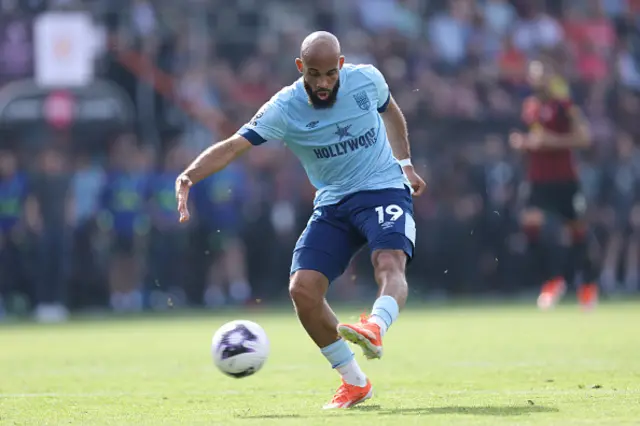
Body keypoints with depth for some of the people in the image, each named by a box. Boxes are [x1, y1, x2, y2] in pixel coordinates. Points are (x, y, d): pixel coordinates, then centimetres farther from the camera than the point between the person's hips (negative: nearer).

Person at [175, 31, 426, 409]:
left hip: (385, 190, -1)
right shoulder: (284, 109, -14)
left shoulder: (367, 80, -8)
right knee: (303, 289, -13)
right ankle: (355, 383, 0)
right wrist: (190, 175, -40)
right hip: (333, 204, 2)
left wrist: (406, 164, 21)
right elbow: (234, 146, -23)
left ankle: (376, 328, -60)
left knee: (390, 263, -32)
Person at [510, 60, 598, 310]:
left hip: (565, 179, -4)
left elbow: (583, 138, -15)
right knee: (531, 224, -15)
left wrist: (551, 140, -22)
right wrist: (521, 142, 1)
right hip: (538, 179, 5)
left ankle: (588, 283, 24)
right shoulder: (529, 107, 9)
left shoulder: (564, 106, -9)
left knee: (577, 228, 6)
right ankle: (554, 279, -4)